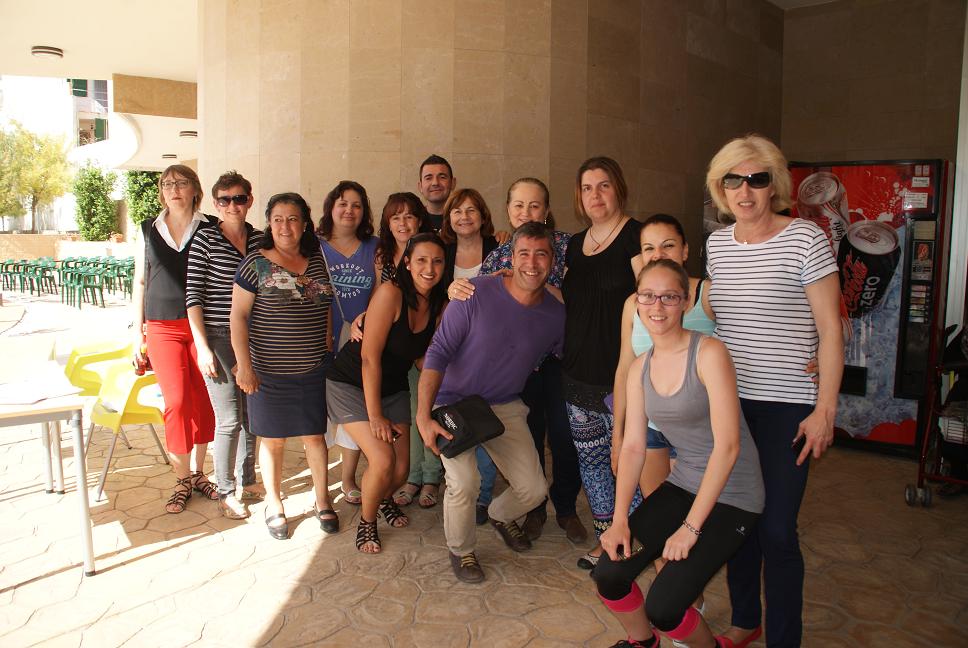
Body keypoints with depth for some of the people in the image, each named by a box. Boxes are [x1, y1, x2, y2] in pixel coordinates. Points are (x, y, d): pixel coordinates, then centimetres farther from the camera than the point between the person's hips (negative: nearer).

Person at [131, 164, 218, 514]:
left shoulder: (211, 228, 2)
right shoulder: (148, 230, 9)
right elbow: (140, 282, 12)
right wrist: (137, 331, 7)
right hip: (162, 328, 1)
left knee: (203, 401, 3)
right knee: (177, 401, -5)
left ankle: (197, 471, 21)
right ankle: (182, 480, 10)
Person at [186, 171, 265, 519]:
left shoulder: (259, 239, 6)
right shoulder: (205, 240, -7)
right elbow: (193, 296, -8)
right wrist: (202, 346, -12)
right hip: (219, 340, -5)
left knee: (251, 414, 14)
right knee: (229, 419, -2)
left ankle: (247, 479, 32)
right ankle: (225, 491, 16)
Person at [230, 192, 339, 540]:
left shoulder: (318, 262, 4)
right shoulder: (255, 263, -7)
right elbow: (237, 317, -7)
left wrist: (328, 347, 8)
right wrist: (244, 365, -11)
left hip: (314, 369, 3)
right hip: (270, 371, -2)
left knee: (314, 434, 10)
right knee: (273, 439, 9)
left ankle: (322, 499, 27)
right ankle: (274, 504, 27)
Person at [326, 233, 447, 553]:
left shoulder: (441, 305, -7)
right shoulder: (391, 293, -25)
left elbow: (426, 356, 0)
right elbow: (370, 356, -24)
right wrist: (375, 415, -21)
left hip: (393, 387, 5)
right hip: (350, 383, -5)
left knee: (401, 468, 2)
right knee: (383, 460, -17)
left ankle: (384, 499, 39)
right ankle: (367, 521, 13)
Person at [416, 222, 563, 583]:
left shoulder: (556, 316, -6)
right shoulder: (477, 293, -19)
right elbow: (438, 353, -19)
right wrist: (423, 417, -25)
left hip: (506, 407, 4)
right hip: (454, 402, -4)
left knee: (534, 489, 0)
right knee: (465, 482, -24)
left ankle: (501, 515, 39)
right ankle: (460, 550, 10)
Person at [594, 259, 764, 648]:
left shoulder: (708, 353, -18)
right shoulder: (640, 367, 3)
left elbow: (727, 445, -21)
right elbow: (633, 446, 1)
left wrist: (691, 527, -20)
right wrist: (620, 519, -9)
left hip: (731, 496, -6)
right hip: (682, 484, 6)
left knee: (663, 606, -14)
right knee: (608, 575, -5)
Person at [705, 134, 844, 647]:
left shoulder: (805, 239, -8)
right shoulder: (716, 243, 8)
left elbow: (830, 329, -9)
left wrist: (825, 410, -13)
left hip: (786, 407, -5)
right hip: (727, 402, 5)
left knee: (776, 530, -3)